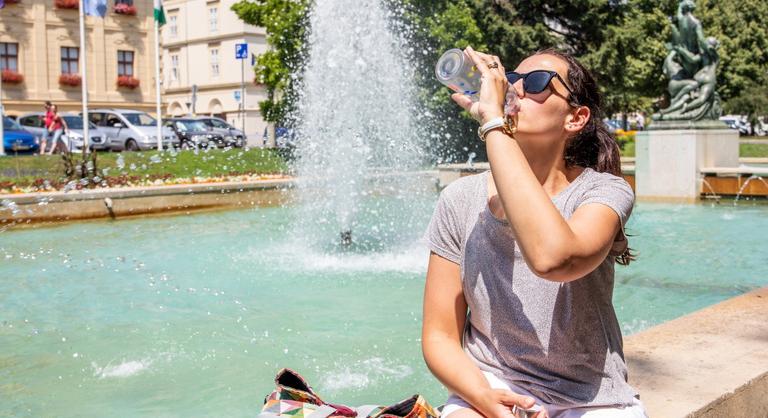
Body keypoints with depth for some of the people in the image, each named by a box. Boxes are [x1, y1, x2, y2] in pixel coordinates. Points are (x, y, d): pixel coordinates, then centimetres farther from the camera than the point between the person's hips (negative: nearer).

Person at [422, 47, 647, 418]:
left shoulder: (603, 191, -8)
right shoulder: (460, 200, -1)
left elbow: (553, 258, -33)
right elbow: (439, 336, 2)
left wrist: (493, 121, -28)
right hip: (488, 388, 0)